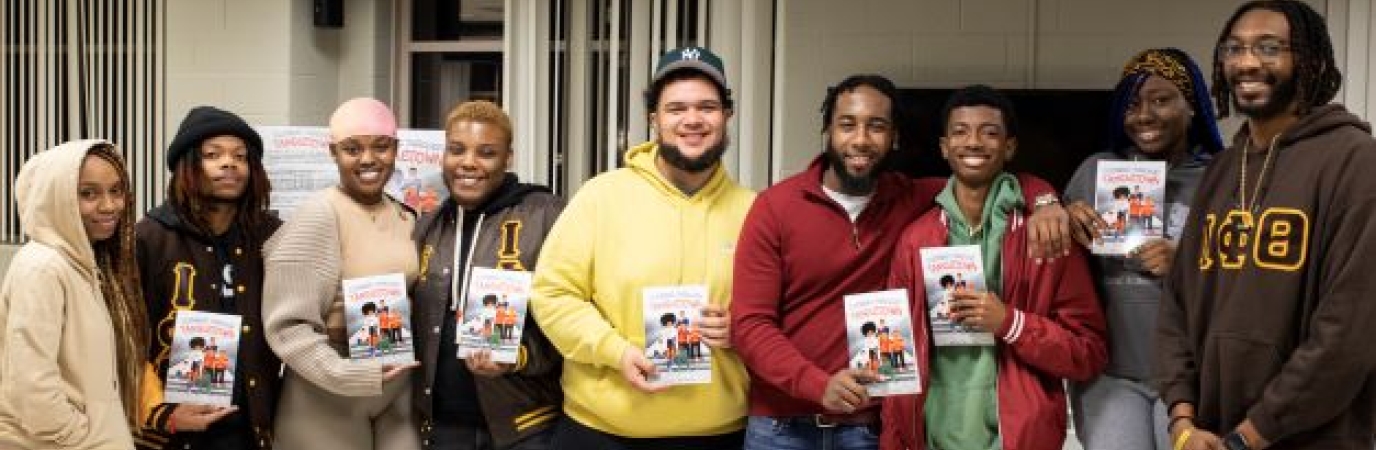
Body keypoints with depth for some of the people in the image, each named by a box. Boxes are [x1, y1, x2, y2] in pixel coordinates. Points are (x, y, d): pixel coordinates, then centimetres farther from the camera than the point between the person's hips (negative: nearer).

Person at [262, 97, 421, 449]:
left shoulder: (406, 218, 6)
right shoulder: (319, 215, -13)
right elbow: (287, 325, -18)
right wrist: (351, 375, -24)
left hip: (398, 392, 6)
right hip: (329, 399, -5)